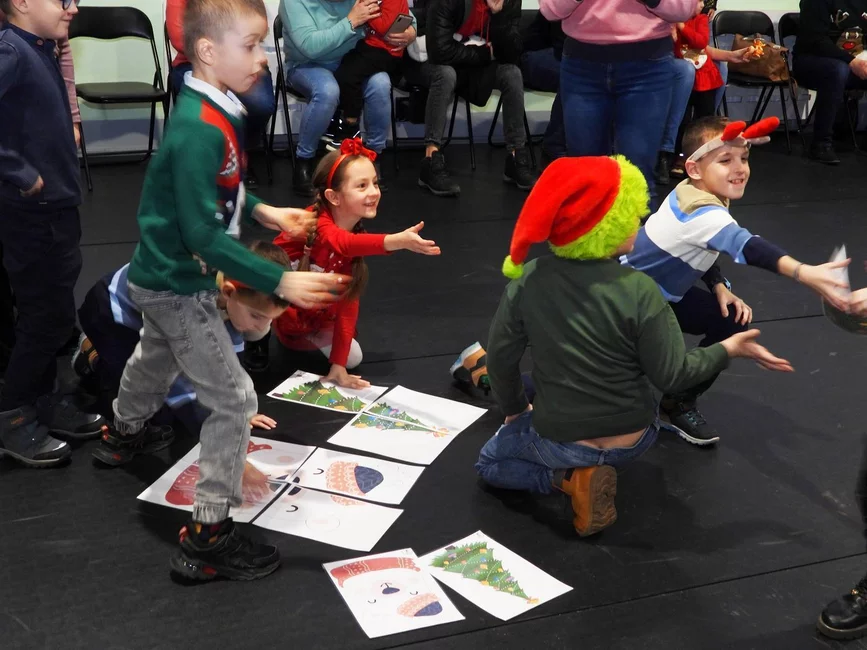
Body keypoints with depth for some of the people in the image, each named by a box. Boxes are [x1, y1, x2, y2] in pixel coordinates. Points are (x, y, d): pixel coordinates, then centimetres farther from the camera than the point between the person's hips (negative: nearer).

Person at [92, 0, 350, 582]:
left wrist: (262, 211, 7)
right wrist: (280, 282, -35)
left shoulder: (214, 113, -2)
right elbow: (204, 237, -33)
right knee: (234, 399, -6)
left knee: (158, 357, 35)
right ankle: (209, 535, 3)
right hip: (179, 287, -10)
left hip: (162, 277, 10)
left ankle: (126, 431, 66)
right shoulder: (200, 131, -31)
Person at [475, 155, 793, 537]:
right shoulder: (639, 291, -24)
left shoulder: (529, 280, -17)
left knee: (490, 461, 26)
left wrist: (514, 409, 11)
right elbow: (671, 375, -16)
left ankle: (571, 477, 1)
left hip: (559, 440, -3)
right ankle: (584, 475, 9)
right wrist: (728, 350, -1)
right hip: (631, 442, 3)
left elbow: (501, 357, -7)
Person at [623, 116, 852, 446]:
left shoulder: (692, 193, -9)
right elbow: (748, 247, -54)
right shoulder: (702, 214, -36)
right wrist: (806, 274, -67)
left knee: (732, 321, 7)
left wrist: (720, 288, -9)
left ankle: (679, 401, 17)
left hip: (663, 292, 9)